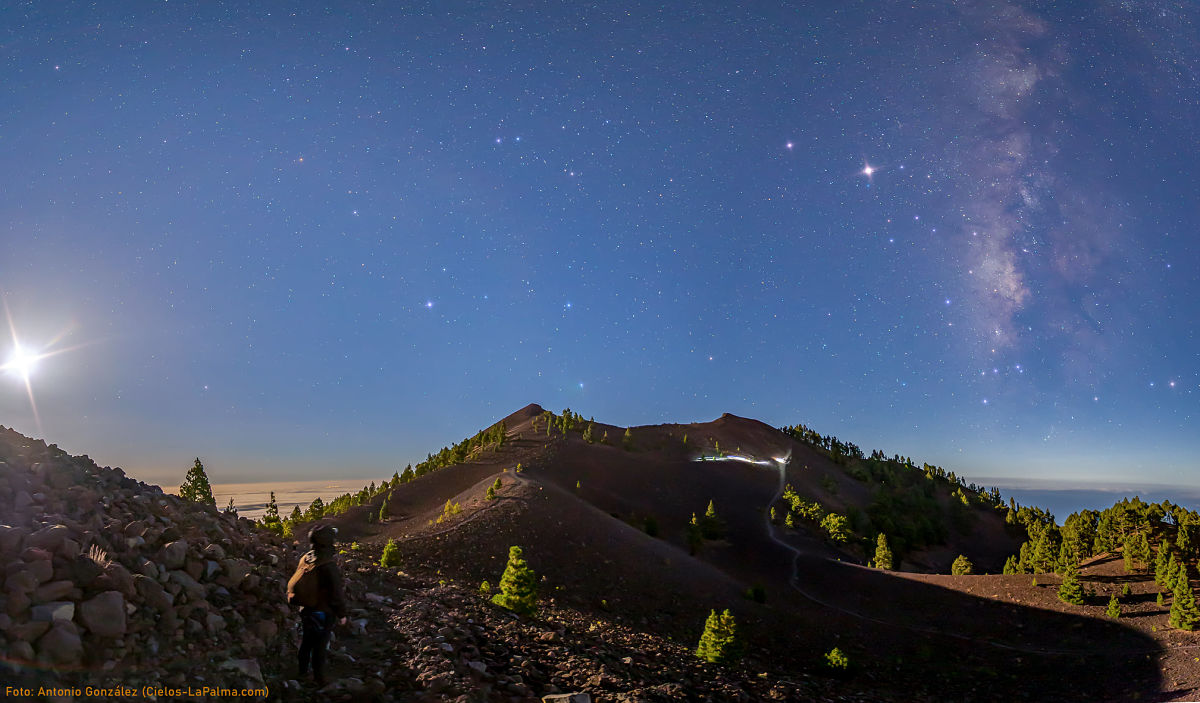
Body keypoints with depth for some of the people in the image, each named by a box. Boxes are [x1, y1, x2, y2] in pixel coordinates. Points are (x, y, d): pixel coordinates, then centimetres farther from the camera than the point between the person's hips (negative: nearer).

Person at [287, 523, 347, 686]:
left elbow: (296, 583, 6)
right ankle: (319, 679, 22)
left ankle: (302, 671, 41)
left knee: (306, 642, 24)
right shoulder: (328, 566, -30)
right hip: (323, 612, -7)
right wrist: (342, 614, -8)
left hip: (306, 610, 7)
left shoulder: (304, 559, -7)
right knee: (320, 646, 9)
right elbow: (336, 593, -22)